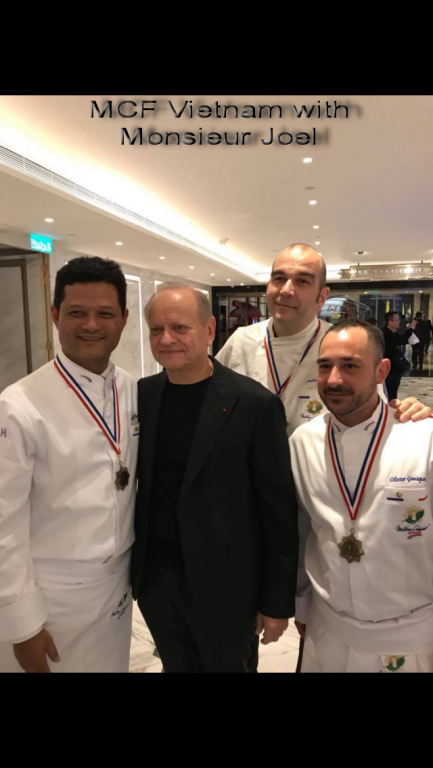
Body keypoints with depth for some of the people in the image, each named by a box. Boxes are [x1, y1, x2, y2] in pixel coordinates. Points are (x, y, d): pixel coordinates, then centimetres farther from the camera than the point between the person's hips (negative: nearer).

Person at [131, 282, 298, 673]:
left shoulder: (254, 403, -16)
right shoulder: (140, 395, -1)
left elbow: (279, 510, -11)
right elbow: (136, 482, 7)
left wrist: (278, 600, -8)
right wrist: (130, 563, 8)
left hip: (224, 584, -4)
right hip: (153, 576, 4)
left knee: (226, 665, 17)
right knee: (176, 665, 22)